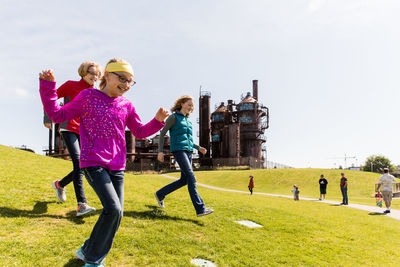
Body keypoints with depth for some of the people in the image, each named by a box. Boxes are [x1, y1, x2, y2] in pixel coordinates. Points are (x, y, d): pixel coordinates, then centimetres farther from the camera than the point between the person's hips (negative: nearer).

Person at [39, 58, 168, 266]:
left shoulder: (126, 105, 8)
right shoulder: (88, 96, -2)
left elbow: (140, 132, 17)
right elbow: (57, 115, 2)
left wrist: (158, 121, 1)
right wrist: (48, 87, -8)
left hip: (116, 167, 5)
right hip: (93, 163, -5)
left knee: (116, 214, 5)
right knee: (112, 209, -19)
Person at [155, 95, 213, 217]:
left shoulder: (188, 120, 21)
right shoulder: (174, 117, -1)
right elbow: (162, 133, -2)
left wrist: (198, 148, 16)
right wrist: (160, 151, -10)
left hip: (188, 151, 8)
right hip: (178, 150, -8)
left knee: (184, 180, 8)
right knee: (191, 177, -17)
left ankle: (160, 194, 26)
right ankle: (200, 209, -19)